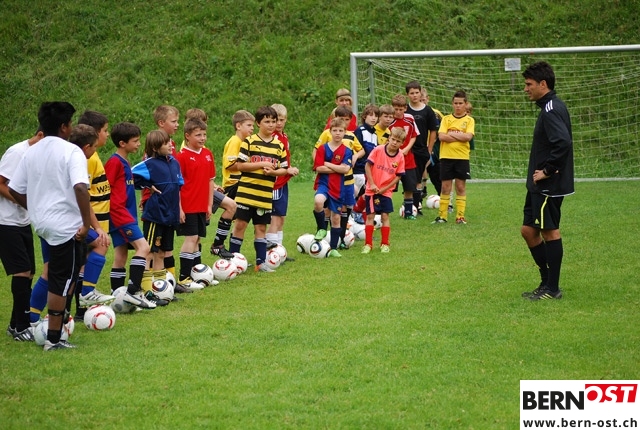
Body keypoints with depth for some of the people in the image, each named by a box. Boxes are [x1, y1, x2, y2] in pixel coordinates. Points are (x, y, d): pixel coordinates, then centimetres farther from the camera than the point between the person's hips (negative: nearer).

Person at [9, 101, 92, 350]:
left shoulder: (31, 153, 8)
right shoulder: (71, 152, -13)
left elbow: (14, 190, 11)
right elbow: (80, 188, -25)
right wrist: (87, 223, -19)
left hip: (42, 224, 7)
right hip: (67, 225, -7)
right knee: (62, 282, 0)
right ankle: (53, 339, 3)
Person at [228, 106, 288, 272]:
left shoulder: (279, 145, 7)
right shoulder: (249, 141, -4)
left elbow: (284, 169, 8)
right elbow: (239, 165, -10)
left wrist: (272, 171, -12)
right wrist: (261, 164, -17)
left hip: (265, 195, 3)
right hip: (246, 193, -3)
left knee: (261, 227, 8)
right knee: (240, 224, -2)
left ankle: (261, 262, 13)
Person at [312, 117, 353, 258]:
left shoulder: (347, 151, 2)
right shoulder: (323, 149, 0)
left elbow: (345, 169, -12)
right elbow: (318, 168, -10)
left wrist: (327, 164, -10)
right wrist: (338, 169, -10)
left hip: (338, 188, 2)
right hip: (323, 183, -2)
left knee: (336, 217, 8)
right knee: (318, 201, -35)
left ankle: (333, 248, 21)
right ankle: (321, 228, -10)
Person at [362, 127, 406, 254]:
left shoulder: (400, 157, -6)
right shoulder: (378, 150, -11)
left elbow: (398, 176, -3)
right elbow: (368, 166, -6)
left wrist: (384, 189, -9)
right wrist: (372, 184, -10)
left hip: (386, 191, 1)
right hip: (372, 190, -1)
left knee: (385, 216, -1)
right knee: (370, 216, 1)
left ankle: (385, 244, 12)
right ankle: (368, 244, 8)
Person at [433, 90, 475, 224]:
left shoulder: (469, 120, 3)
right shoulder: (446, 119, 6)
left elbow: (468, 136, -13)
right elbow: (441, 136, -8)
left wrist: (451, 134, -10)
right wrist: (460, 137, -11)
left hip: (462, 157, -1)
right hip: (446, 157, 1)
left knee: (461, 187, 2)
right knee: (445, 187, 3)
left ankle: (460, 216, 6)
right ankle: (442, 215, 8)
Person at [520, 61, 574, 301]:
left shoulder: (551, 110, -17)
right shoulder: (552, 107, 14)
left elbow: (563, 143, -31)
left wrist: (547, 171, -22)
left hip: (549, 185, -10)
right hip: (540, 185, 10)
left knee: (550, 231, -3)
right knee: (529, 230, 13)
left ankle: (552, 289, 3)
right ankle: (547, 281, 19)